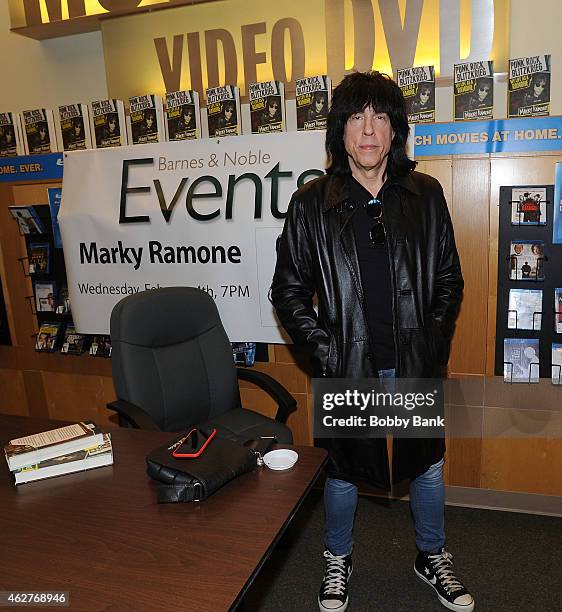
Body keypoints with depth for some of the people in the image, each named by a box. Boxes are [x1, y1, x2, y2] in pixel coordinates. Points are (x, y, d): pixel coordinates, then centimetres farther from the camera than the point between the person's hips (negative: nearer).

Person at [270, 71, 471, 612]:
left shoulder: (425, 196, -1)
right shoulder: (311, 204, -7)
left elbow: (448, 279, 6)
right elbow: (288, 291, -4)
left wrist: (435, 344, -3)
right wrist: (326, 352, -11)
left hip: (415, 365, 2)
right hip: (347, 367, -2)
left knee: (427, 464, 19)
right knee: (343, 468, 16)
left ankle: (432, 558, 47)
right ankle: (338, 559, 44)